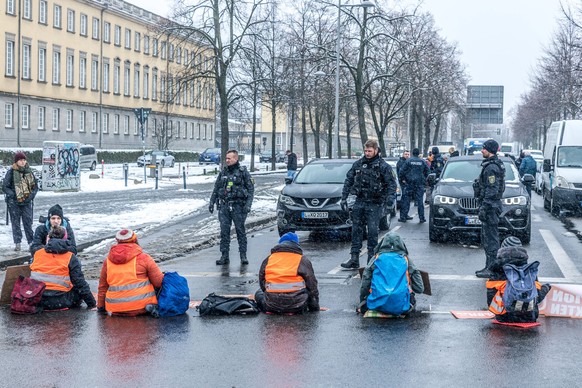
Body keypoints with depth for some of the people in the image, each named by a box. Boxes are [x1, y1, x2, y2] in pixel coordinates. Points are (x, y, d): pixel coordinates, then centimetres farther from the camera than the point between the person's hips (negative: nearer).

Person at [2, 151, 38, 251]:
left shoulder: (29, 171, 5)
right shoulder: (11, 172, -6)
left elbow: (35, 186, 11)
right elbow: (4, 187, -5)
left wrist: (32, 195, -5)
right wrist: (13, 195, -16)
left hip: (26, 202, 2)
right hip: (14, 203, -2)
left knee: (28, 221, 2)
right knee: (16, 222, 2)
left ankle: (31, 242, 9)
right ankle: (17, 243, 7)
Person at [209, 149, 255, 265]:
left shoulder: (243, 172, -1)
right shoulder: (223, 172, 12)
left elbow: (251, 189, -3)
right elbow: (216, 188, 19)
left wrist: (248, 204, -12)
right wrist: (212, 202, 12)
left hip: (238, 206, -4)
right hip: (224, 206, 4)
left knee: (240, 230, 0)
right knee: (224, 231, 3)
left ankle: (243, 255, 7)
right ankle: (224, 256, 8)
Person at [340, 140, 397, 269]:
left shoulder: (383, 166, -3)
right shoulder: (358, 164, 8)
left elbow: (391, 183, -6)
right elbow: (349, 180, 13)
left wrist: (390, 197, -22)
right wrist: (344, 198, 9)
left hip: (374, 204, -4)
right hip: (360, 201, 4)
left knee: (373, 231, -5)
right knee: (356, 230, 4)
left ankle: (372, 259, 5)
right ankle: (354, 259, 7)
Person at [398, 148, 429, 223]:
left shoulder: (408, 161, -5)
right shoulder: (422, 162, 3)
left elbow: (402, 171, -6)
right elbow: (427, 171, 8)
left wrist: (401, 179, 8)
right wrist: (424, 179, 21)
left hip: (409, 183, -2)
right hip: (420, 183, 2)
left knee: (405, 200, 4)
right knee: (419, 200, 6)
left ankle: (403, 217, 2)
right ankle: (422, 218, 5)